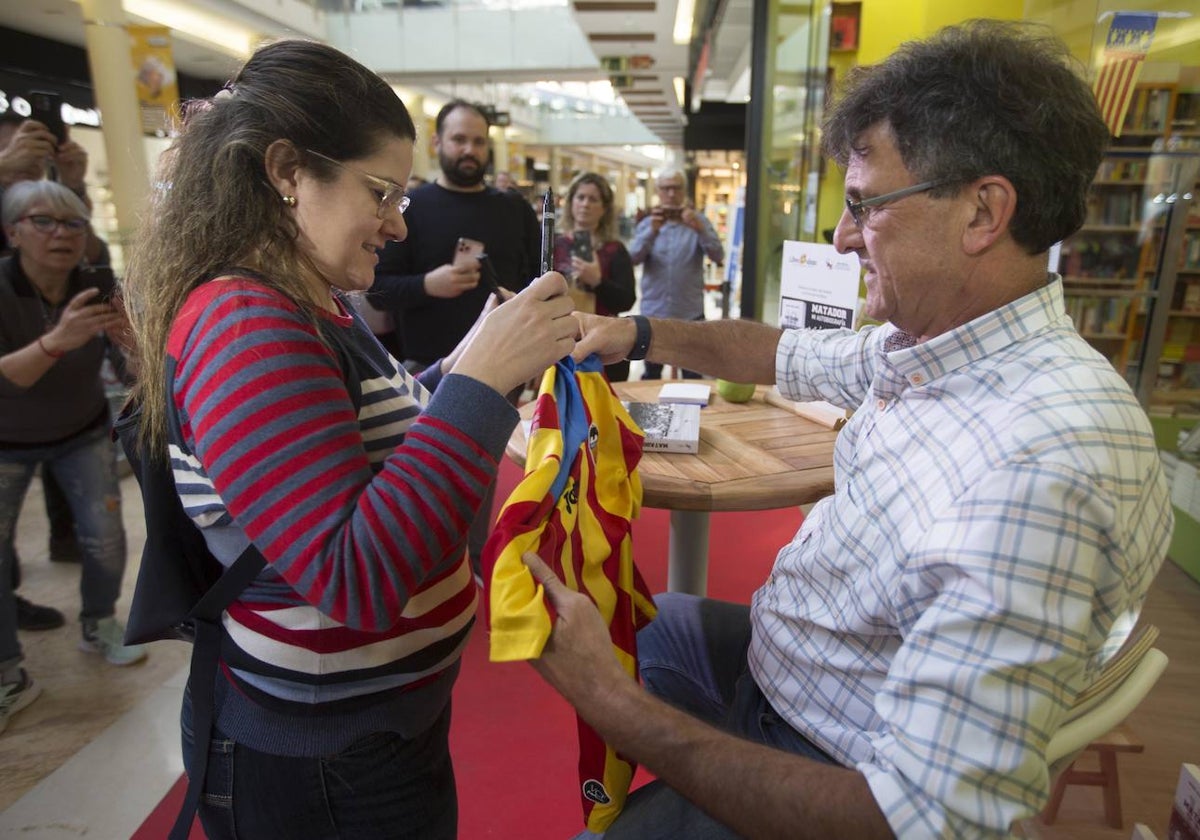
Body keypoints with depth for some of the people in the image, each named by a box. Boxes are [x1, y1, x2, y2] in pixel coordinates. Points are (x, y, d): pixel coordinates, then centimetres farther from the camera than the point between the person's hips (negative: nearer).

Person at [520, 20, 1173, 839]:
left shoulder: (1041, 471, -37)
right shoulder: (925, 342, -8)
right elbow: (790, 354, 12)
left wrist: (611, 703, -34)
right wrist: (639, 332, 6)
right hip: (779, 647, 8)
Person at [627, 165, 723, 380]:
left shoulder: (698, 221, 2)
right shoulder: (646, 223, 5)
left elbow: (718, 256, -12)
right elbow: (633, 259, -10)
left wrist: (700, 229, -29)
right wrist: (652, 231, -26)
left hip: (690, 313, -1)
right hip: (653, 312, 1)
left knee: (693, 376, 7)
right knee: (651, 375, 15)